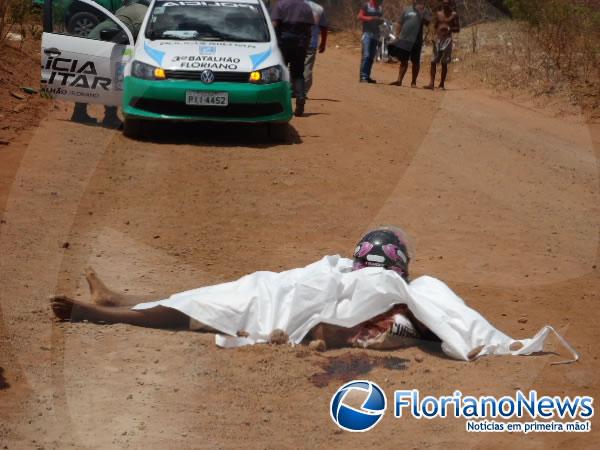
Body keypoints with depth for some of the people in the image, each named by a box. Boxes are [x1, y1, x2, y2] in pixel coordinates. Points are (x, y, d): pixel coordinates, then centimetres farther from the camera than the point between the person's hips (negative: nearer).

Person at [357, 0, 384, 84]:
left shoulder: (380, 8, 14)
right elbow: (360, 17, -7)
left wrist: (381, 20, -2)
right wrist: (371, 18, -19)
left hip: (376, 34, 6)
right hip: (367, 33, -6)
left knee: (372, 57, 6)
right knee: (366, 55, -15)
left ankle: (367, 76, 11)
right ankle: (363, 76, -17)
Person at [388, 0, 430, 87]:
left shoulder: (423, 12, 2)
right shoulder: (407, 10, 9)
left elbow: (428, 22, -15)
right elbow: (400, 23, 15)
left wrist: (421, 12, -23)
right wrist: (399, 34, 7)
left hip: (416, 41, -2)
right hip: (403, 40, 2)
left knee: (415, 62, 3)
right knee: (403, 61, 6)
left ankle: (413, 82, 13)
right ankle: (399, 80, 9)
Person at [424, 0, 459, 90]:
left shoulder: (454, 15, 3)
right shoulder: (438, 13, 10)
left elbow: (458, 29, 4)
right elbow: (434, 27, 11)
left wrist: (449, 28, -14)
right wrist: (434, 36, -6)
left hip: (447, 39, -2)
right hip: (438, 39, 2)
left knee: (444, 63, 0)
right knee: (433, 61, -7)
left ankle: (442, 83, 10)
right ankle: (432, 83, -10)